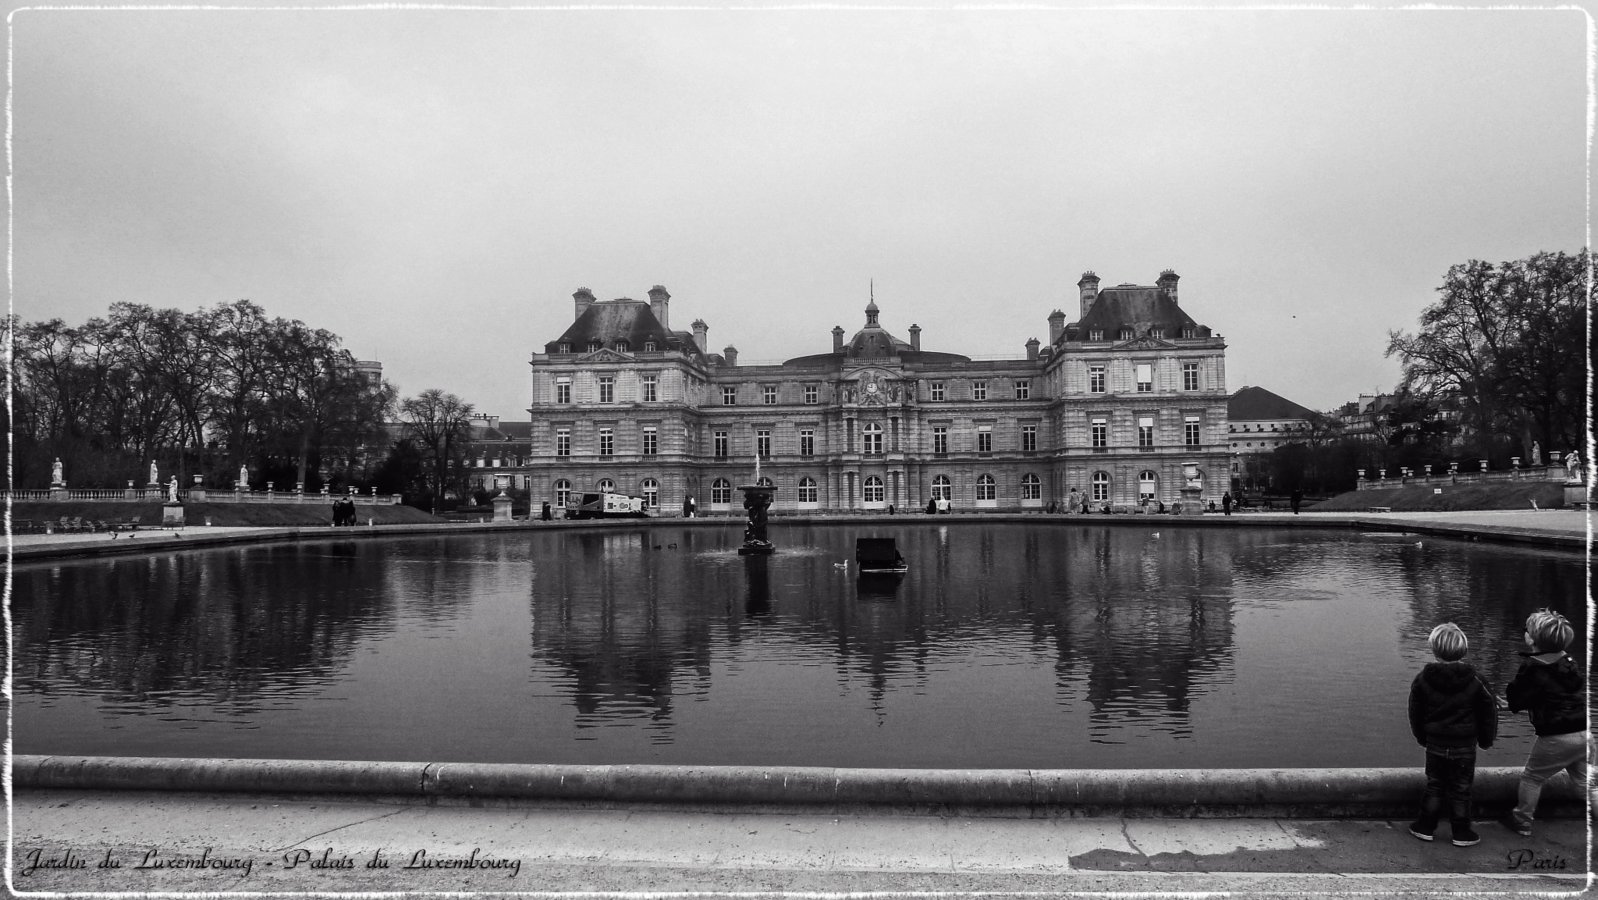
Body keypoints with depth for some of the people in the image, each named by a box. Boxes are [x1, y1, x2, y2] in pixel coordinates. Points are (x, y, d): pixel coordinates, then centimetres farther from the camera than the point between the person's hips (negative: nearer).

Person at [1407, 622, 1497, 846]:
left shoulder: (1423, 679, -9)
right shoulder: (1474, 681, -10)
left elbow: (1415, 713, 2)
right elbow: (1488, 712, -1)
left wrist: (1421, 737, 17)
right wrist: (1486, 739, 15)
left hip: (1435, 744, 1)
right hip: (1465, 745, -1)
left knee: (1434, 786, 13)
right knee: (1460, 790, 9)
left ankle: (1425, 827, 17)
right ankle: (1462, 833, 16)